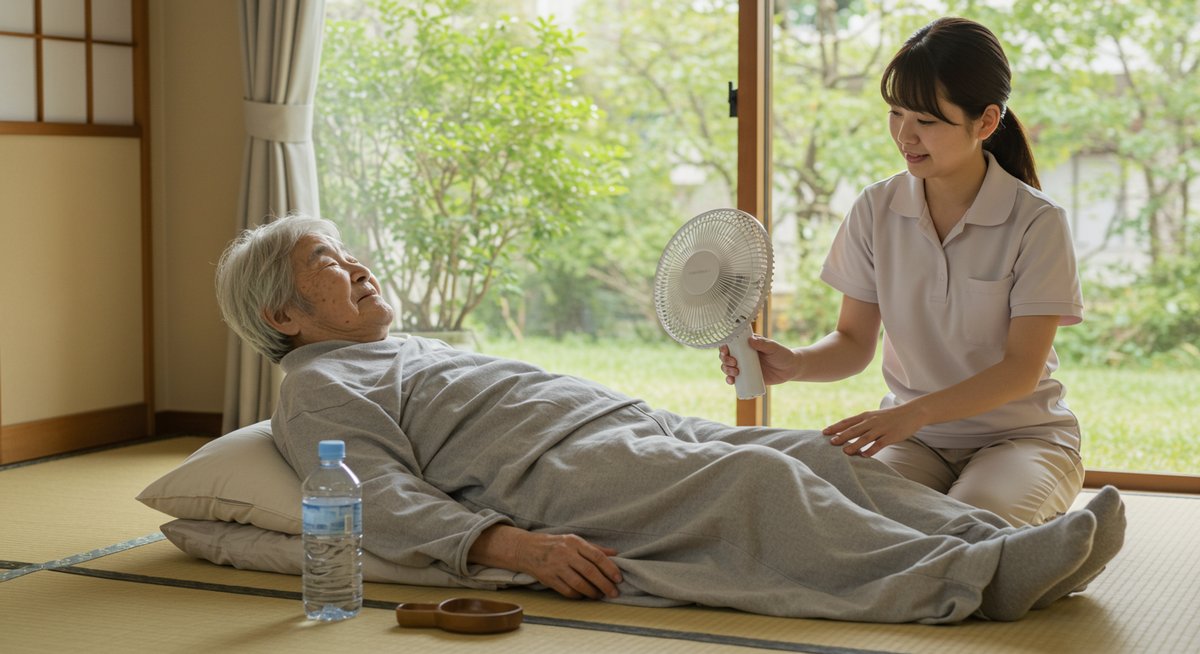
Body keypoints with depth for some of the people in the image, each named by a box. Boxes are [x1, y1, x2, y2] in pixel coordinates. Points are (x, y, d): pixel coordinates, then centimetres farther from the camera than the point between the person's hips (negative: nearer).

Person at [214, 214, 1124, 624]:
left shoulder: (420, 352, 34)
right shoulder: (319, 390, 6)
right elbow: (387, 505, -11)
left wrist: (669, 428, 21)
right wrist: (515, 546, -26)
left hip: (630, 426, 9)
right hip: (559, 477, -9)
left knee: (815, 455, -10)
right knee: (757, 483, -28)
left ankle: (999, 549, -22)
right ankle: (973, 581, -38)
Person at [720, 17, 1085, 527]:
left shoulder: (1038, 223, -11)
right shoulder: (876, 211, 0)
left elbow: (1022, 368, -15)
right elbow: (855, 342, 3)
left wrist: (914, 412, -30)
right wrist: (795, 364, -20)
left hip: (1020, 433, -2)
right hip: (915, 437, 2)